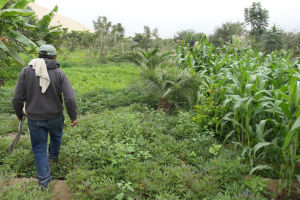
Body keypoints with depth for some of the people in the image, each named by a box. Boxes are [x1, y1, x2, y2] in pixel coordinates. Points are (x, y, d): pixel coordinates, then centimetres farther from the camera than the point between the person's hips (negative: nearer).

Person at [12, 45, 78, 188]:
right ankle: (53, 156, 56)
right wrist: (73, 116, -4)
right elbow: (70, 98, -18)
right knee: (56, 137, 30)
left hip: (34, 119, 0)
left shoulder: (26, 71, -7)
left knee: (39, 148, 14)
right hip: (55, 117, 0)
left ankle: (44, 180, 20)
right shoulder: (59, 73, -10)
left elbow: (17, 98, -6)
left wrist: (19, 114, 11)